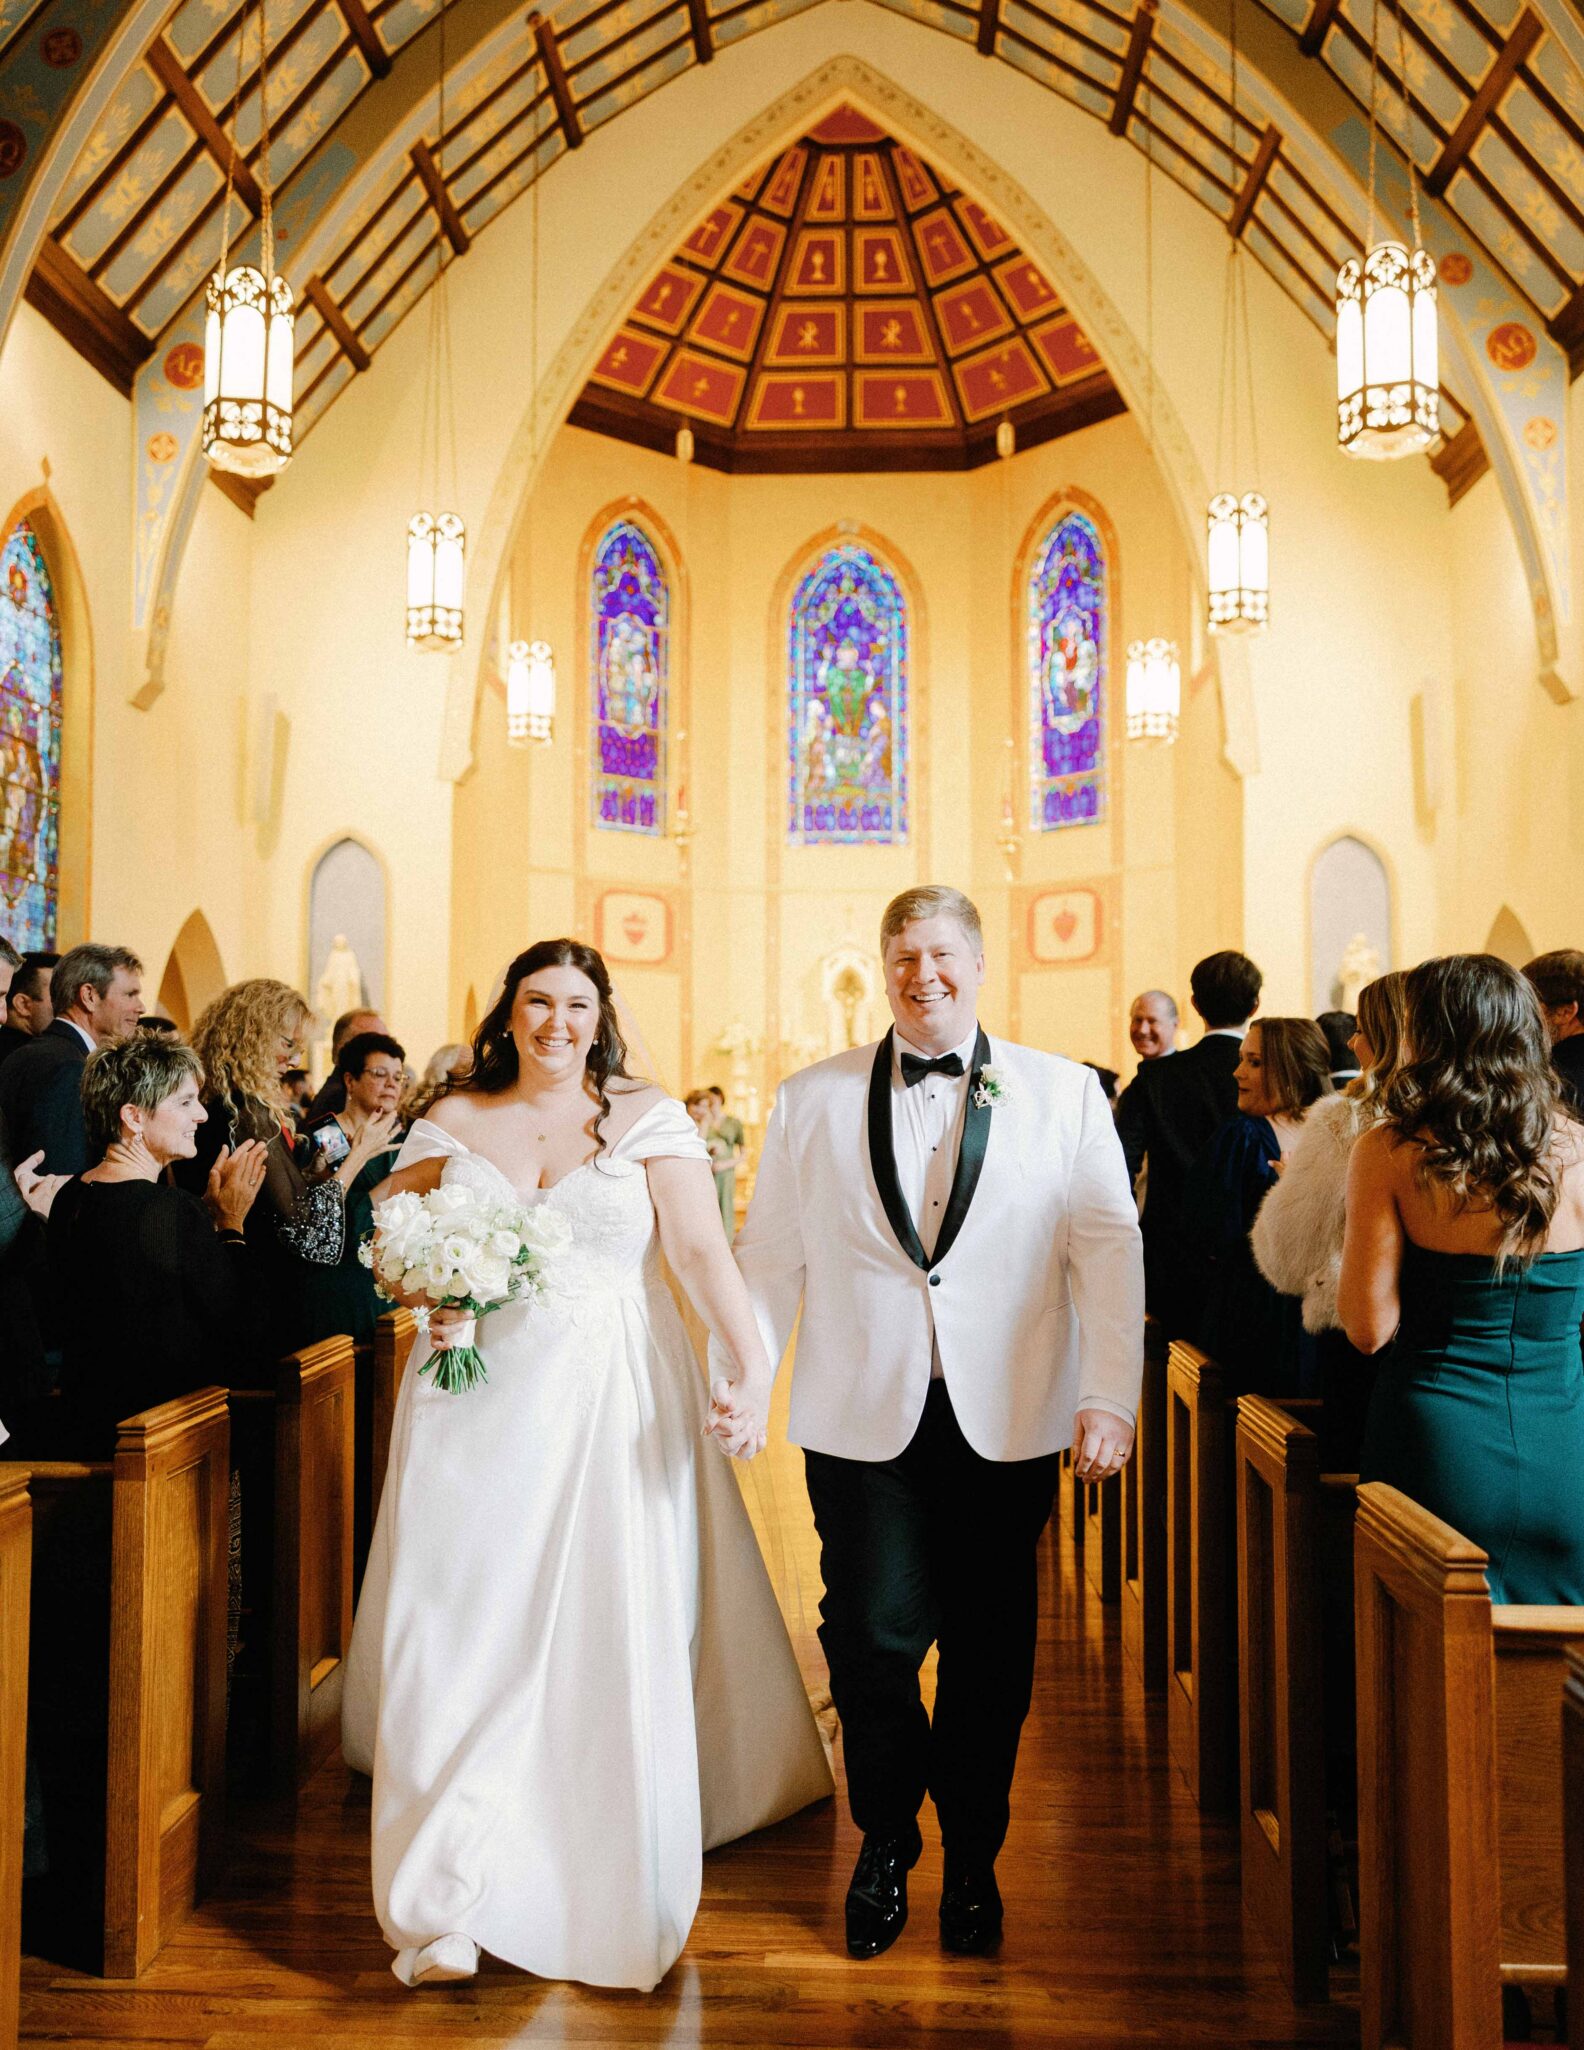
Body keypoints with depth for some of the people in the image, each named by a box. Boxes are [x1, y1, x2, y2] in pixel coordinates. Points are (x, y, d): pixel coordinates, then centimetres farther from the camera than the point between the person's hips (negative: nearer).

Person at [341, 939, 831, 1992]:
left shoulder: (648, 1117, 0)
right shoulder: (452, 1122, 7)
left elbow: (702, 1248, -8)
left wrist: (752, 1365, -20)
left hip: (616, 1407, -1)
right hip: (480, 1406, 2)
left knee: (614, 1636, 3)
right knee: (464, 1630, 0)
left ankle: (619, 1890, 26)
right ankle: (453, 1906, 13)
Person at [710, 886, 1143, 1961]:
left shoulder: (1066, 1093, 4)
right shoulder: (813, 1098, 7)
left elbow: (1109, 1247, -2)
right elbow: (771, 1253, 6)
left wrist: (1109, 1399, -9)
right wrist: (748, 1370, -6)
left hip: (1008, 1418, 0)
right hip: (862, 1417, 0)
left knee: (990, 1646, 10)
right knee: (871, 1636, 3)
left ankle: (973, 1858, 34)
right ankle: (886, 1843, 30)